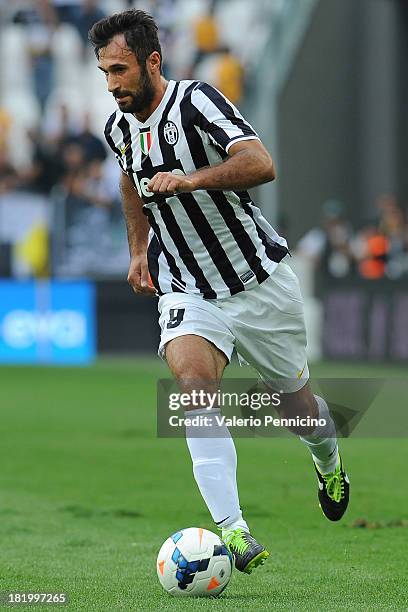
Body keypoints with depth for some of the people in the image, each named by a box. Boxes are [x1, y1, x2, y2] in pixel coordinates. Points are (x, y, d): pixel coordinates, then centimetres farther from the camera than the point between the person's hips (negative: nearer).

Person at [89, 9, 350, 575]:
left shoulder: (196, 102, -19)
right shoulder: (119, 128, 2)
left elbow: (260, 164, -34)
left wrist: (189, 179, -45)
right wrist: (138, 247, 18)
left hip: (260, 281, -3)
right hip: (187, 290, 3)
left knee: (295, 402, 13)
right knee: (190, 374, -27)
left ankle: (328, 461, 53)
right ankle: (234, 534, -36)